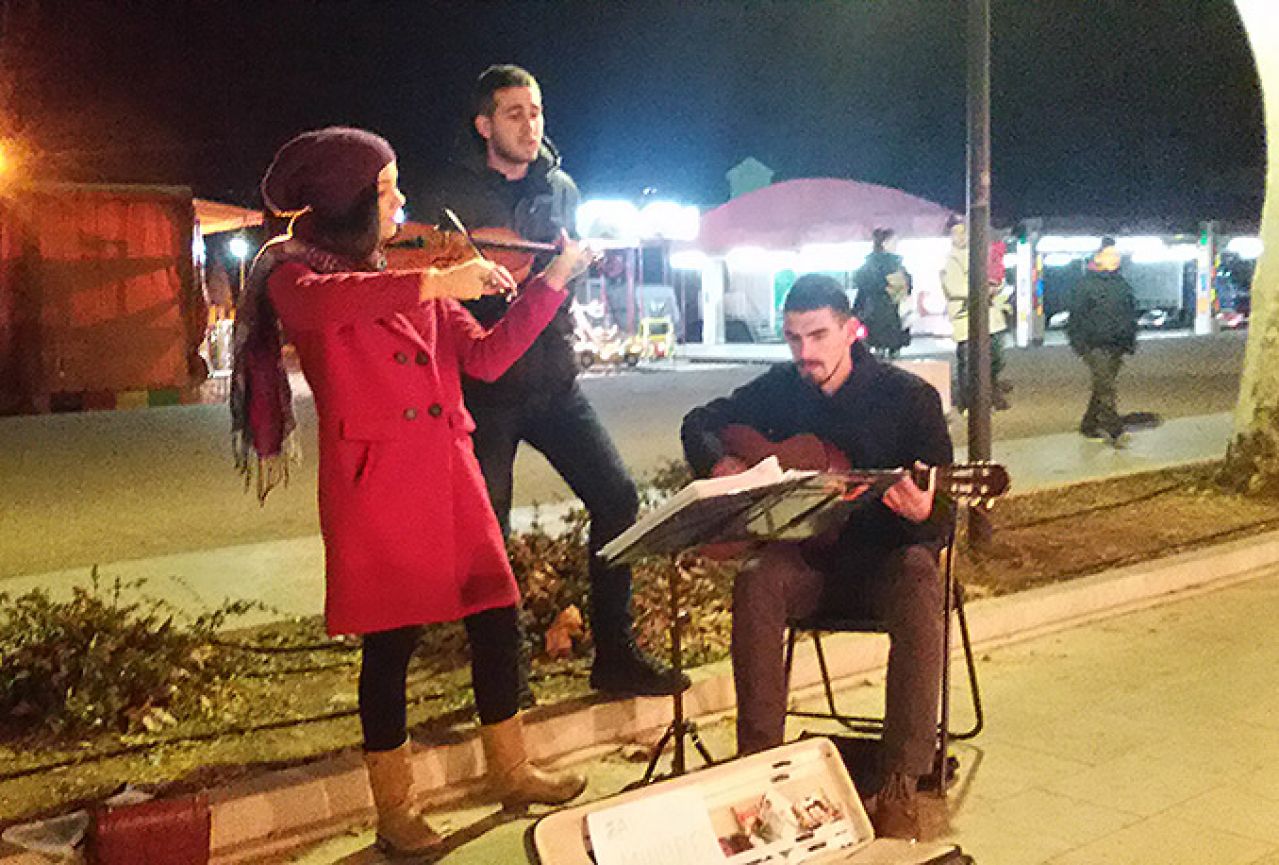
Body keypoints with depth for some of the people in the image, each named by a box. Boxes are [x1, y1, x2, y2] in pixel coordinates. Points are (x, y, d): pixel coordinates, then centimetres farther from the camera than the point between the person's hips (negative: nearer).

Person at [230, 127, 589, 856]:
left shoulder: (414, 283, 16)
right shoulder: (294, 273, 0)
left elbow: (486, 357, 8)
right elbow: (318, 304, -27)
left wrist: (552, 282, 2)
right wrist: (434, 283, -33)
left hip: (448, 475, 6)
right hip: (375, 483, -5)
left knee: (496, 618, 8)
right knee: (391, 641, 0)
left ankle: (511, 772, 27)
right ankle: (395, 807, 17)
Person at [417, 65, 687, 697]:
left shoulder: (559, 187, 12)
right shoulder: (451, 192, -1)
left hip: (553, 377, 4)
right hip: (483, 381, -4)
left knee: (616, 496, -3)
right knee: (486, 528, 1)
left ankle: (614, 654, 9)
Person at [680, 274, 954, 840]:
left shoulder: (909, 397, -8)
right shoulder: (780, 389, 2)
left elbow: (942, 520, -10)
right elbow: (700, 422, 15)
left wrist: (923, 514, -35)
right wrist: (719, 465, -7)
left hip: (883, 558, -2)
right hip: (808, 555, 3)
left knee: (919, 582, -35)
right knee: (756, 580, -30)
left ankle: (900, 787, -33)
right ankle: (758, 762, -25)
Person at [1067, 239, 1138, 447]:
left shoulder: (1122, 285, 14)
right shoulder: (1086, 284, -4)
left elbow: (1131, 315, 22)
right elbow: (1076, 315, -5)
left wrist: (1130, 342, 16)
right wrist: (1079, 344, -10)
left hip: (1116, 347, 6)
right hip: (1095, 346, -6)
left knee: (1103, 387, 10)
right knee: (1105, 386, -14)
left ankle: (1090, 426, 20)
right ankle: (1114, 430, -17)